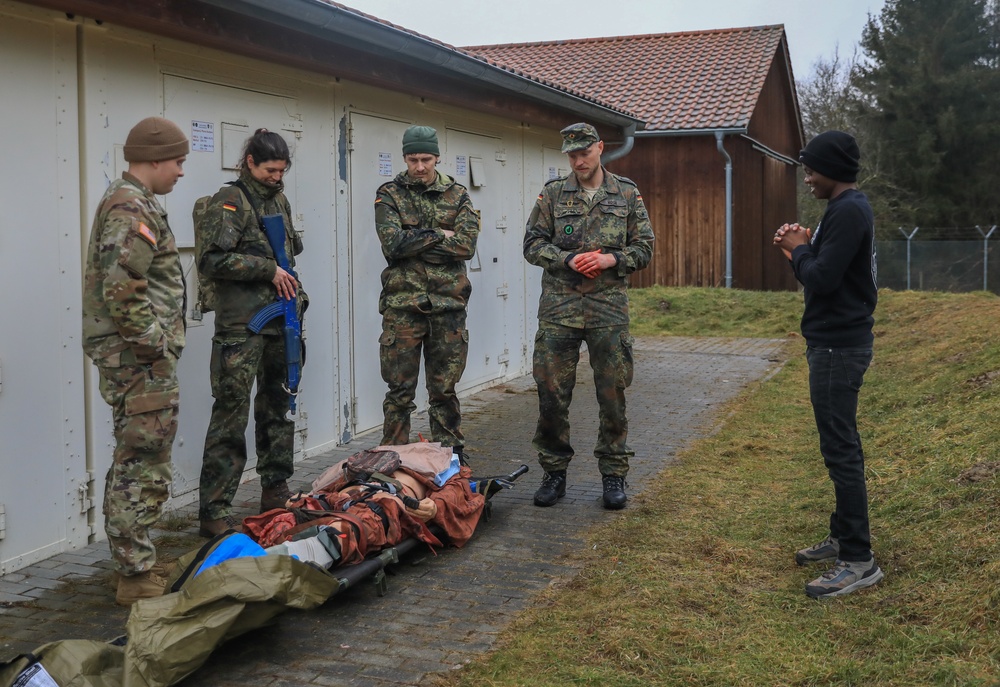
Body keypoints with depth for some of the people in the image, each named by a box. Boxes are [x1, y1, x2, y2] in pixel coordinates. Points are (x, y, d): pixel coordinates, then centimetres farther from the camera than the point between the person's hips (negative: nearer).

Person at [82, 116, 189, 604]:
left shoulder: (126, 201, 18)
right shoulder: (133, 209, -16)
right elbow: (123, 291, -26)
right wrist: (155, 345, -17)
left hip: (132, 360, 11)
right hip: (140, 360, -11)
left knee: (134, 466, 17)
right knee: (143, 469, -4)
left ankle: (136, 564, 29)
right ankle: (137, 576, 3)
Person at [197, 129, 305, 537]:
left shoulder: (279, 201, 17)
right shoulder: (229, 202, -7)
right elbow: (213, 260, -16)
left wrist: (295, 293, 14)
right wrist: (268, 269, -15)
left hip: (278, 322, 8)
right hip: (241, 325, -8)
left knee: (277, 407, 14)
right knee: (231, 415, -9)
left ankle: (275, 492, 26)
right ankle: (214, 511, -5)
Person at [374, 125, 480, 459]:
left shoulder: (457, 195, 8)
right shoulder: (389, 194, 3)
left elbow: (466, 245, -8)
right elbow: (393, 244, -13)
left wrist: (415, 242, -10)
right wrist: (438, 236, -8)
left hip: (448, 305, 2)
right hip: (403, 305, -1)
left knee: (445, 390, 10)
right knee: (400, 391, 3)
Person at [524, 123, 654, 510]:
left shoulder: (627, 194, 8)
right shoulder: (553, 194, 7)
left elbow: (644, 247, 7)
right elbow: (533, 244, 4)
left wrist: (611, 259, -11)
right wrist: (568, 260, -12)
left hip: (609, 307, 0)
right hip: (559, 307, 0)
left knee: (613, 394, 3)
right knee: (551, 393, 1)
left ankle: (613, 475, 16)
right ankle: (554, 472, 15)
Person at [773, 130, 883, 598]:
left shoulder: (848, 212, -17)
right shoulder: (847, 209, 15)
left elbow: (822, 278, -23)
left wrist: (799, 249, -7)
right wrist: (802, 248, 5)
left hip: (839, 348, -11)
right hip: (837, 343, 11)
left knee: (840, 449, -8)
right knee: (840, 445, 16)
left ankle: (859, 560, -3)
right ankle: (843, 538, 27)